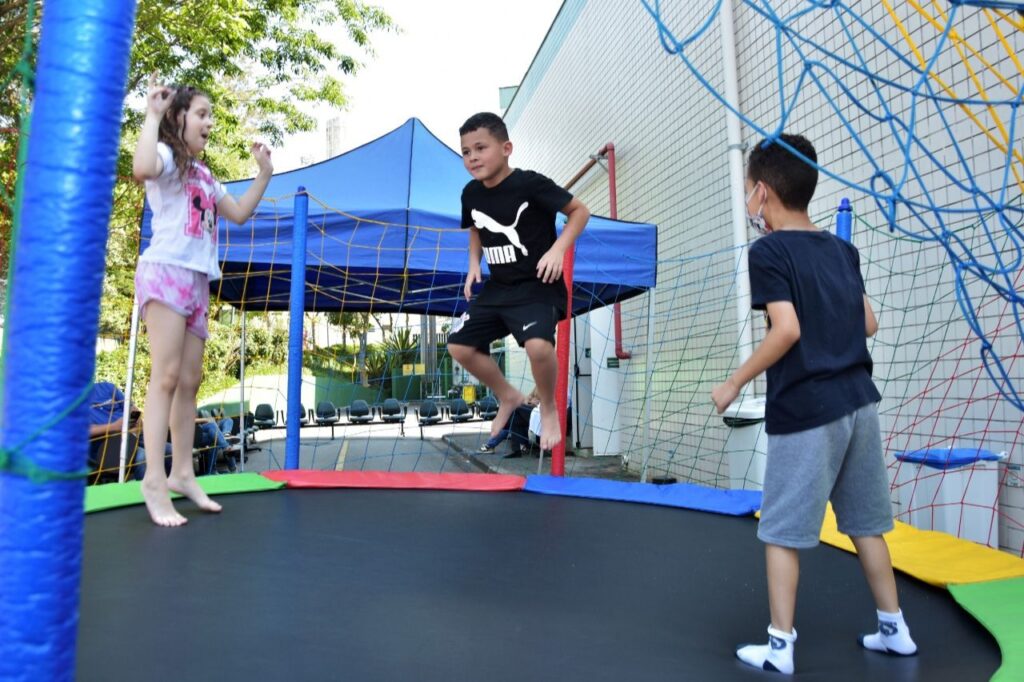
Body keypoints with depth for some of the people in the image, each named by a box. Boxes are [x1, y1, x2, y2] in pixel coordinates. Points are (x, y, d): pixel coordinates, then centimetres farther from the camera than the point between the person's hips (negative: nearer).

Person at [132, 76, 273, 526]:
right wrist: (152, 113, -15)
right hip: (166, 271, -8)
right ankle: (154, 479, -14)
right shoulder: (166, 155, -1)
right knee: (166, 376, -15)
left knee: (189, 381, 5)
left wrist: (264, 172, 21)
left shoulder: (203, 174, 24)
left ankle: (182, 473, 9)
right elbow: (142, 169, -25)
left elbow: (240, 214, 23)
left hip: (198, 280, 8)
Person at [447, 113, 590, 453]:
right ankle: (509, 398, 25)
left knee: (538, 344, -31)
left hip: (538, 285, -7)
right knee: (459, 346, 2)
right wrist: (474, 264, 5)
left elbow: (580, 211, -9)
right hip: (498, 286, 7)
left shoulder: (530, 184, -17)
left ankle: (549, 409, 1)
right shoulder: (471, 193, 1)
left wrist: (557, 249, -21)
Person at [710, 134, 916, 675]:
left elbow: (787, 330, -19)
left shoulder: (768, 251, -9)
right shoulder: (842, 249, 11)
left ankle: (780, 646, 12)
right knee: (864, 523, 19)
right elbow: (869, 325, 14)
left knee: (781, 531, 4)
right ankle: (894, 630, 30)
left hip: (805, 409, -7)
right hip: (858, 400, 7)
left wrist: (734, 384, -11)